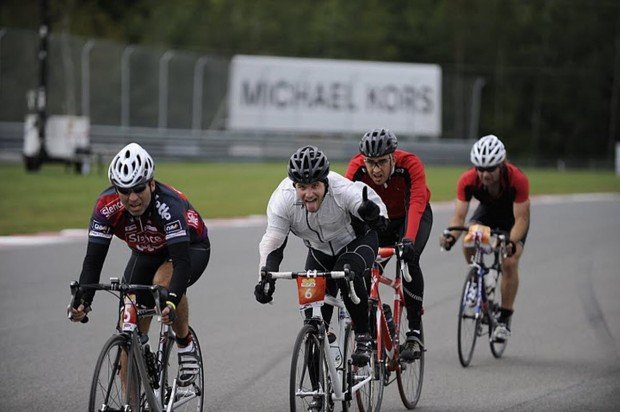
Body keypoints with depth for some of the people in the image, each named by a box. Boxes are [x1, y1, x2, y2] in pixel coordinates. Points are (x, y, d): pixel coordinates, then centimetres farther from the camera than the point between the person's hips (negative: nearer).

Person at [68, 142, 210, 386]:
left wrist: (171, 302, -60)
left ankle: (185, 344, -12)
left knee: (163, 281, -37)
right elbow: (94, 259, -26)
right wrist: (82, 302, -41)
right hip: (146, 254, 4)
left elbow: (182, 261, -45)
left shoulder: (168, 204, -38)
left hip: (190, 248, -4)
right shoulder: (107, 206, -27)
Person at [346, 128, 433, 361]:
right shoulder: (357, 167, -28)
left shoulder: (410, 165, -35)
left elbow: (417, 202, -47)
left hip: (412, 216, -3)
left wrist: (409, 239, -63)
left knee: (409, 261, -29)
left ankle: (415, 333, -20)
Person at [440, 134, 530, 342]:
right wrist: (451, 236, -51)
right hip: (487, 211, 2)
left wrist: (512, 243, -53)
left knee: (510, 263, -19)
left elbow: (521, 218, -35)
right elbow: (459, 216, -31)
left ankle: (504, 319, -5)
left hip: (513, 216, -2)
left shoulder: (517, 179, -37)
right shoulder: (468, 180, -31)